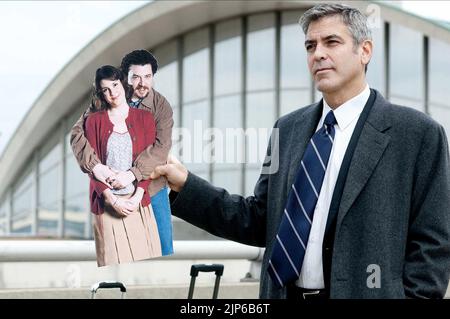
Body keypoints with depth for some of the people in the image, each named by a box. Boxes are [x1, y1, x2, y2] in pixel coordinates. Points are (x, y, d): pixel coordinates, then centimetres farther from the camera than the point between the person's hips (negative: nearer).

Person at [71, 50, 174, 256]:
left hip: (152, 189, 0)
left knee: (163, 250, 9)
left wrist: (132, 174, -33)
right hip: (115, 190, 0)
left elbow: (161, 146, -20)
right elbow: (78, 133, -12)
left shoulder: (161, 106, -8)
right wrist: (94, 165, -28)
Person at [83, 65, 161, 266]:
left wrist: (137, 197, -11)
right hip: (107, 202, -1)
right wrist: (113, 200, -11)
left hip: (137, 201, 1)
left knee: (144, 258, -1)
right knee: (113, 261, -3)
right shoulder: (94, 120, 4)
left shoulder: (144, 118, 7)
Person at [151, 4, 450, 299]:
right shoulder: (288, 129, 9)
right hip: (284, 293, 4)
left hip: (360, 293, -4)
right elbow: (260, 221, 9)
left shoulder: (418, 133, -6)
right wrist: (186, 185, 1)